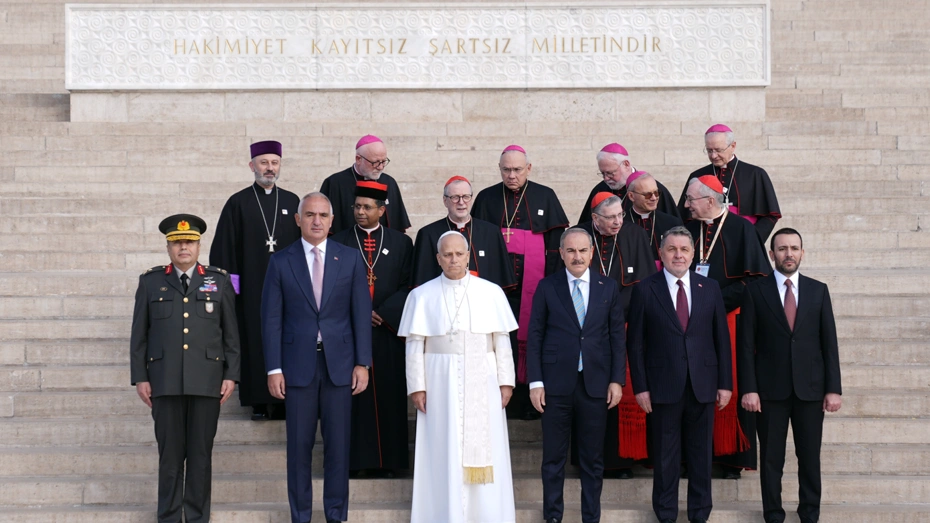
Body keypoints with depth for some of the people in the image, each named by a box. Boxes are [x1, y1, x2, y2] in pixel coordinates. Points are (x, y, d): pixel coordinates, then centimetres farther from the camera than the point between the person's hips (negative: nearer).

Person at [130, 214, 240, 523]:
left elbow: (231, 334, 9)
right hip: (165, 381, 0)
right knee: (170, 454, 2)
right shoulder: (151, 282, 9)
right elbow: (139, 335, 8)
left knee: (201, 454, 3)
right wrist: (140, 377, 2)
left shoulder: (219, 281, 9)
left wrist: (231, 375, 2)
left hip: (207, 381, 0)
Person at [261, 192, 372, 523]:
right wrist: (273, 369, -5)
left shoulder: (350, 259, 5)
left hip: (339, 363, 1)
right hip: (298, 365, 0)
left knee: (338, 444, 5)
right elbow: (272, 318, 1)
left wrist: (362, 363, -2)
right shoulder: (281, 262, 3)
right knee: (299, 445, 4)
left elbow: (361, 313, 4)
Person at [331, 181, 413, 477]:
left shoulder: (401, 244, 9)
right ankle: (351, 461, 4)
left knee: (387, 395, 1)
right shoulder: (338, 243, 7)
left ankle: (385, 461, 7)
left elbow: (408, 286, 4)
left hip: (387, 332, 1)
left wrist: (384, 313, -9)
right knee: (351, 395, -2)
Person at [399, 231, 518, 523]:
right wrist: (417, 386, -6)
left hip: (481, 382, 1)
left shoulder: (491, 293, 3)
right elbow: (414, 345, 0)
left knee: (485, 449, 2)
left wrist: (506, 381, -3)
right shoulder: (422, 296, 1)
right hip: (441, 382, -1)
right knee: (444, 452, 2)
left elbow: (502, 341, 2)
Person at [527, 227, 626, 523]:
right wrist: (535, 382, -5)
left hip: (596, 384, 1)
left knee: (593, 458, 8)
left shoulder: (608, 288, 5)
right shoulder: (547, 287, 1)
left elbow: (617, 336, 6)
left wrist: (617, 380, 0)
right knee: (553, 457, 6)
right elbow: (535, 336, 1)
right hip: (556, 384, -1)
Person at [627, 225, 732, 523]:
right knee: (665, 455, 7)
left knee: (701, 453, 9)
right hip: (664, 385, -2)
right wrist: (640, 387, -6)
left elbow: (722, 339, 6)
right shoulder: (645, 290, -2)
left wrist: (725, 383, 2)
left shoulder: (710, 288, 4)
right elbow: (635, 342, -1)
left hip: (703, 384, 2)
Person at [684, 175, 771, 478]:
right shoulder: (688, 230, 11)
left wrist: (719, 300, -12)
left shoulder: (741, 229, -2)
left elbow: (755, 276, -6)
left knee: (731, 389, -1)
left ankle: (732, 458, 6)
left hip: (730, 319, -3)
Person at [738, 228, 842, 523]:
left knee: (810, 457, 6)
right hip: (771, 388, -1)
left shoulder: (818, 291, 7)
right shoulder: (755, 291, 1)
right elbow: (745, 345, -2)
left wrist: (833, 388, -1)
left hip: (810, 388, 2)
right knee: (771, 458, 4)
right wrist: (748, 389, -9)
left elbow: (829, 343, 5)